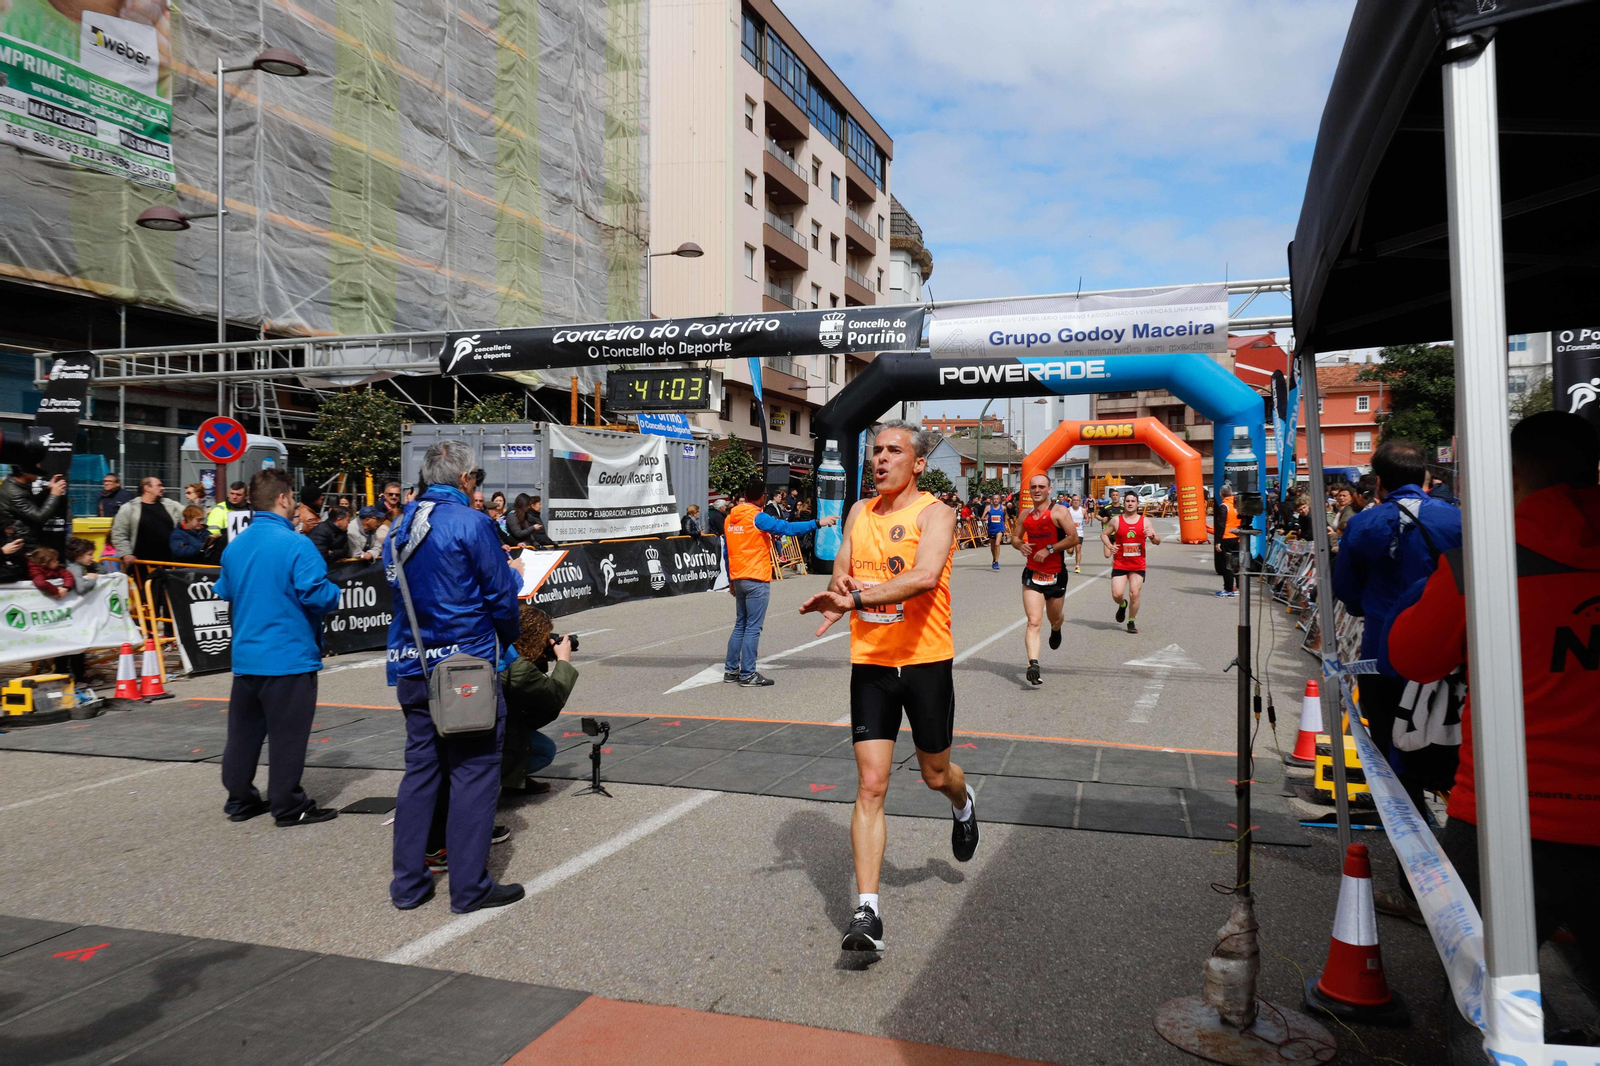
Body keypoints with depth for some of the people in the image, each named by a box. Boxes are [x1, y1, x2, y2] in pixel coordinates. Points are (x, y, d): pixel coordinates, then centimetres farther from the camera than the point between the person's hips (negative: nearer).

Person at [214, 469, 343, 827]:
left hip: (245, 658, 7)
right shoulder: (295, 545, -17)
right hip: (289, 656, -7)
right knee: (288, 735, 2)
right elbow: (318, 595, -22)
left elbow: (224, 593, 16)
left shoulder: (234, 546, 6)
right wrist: (335, 592, -2)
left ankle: (239, 799, 26)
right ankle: (288, 806, 10)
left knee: (244, 731, 16)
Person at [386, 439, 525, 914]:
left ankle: (408, 883, 19)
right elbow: (501, 595, -11)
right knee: (473, 772, 2)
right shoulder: (471, 522, -12)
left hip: (411, 666, 7)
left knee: (420, 769, 14)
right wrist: (514, 574, 12)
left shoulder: (401, 527, 10)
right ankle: (469, 886, 6)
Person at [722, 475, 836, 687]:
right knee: (753, 628, -2)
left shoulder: (730, 518, 8)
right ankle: (747, 675, 0)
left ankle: (731, 670, 17)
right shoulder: (758, 517, -13)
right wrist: (818, 523, -21)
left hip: (738, 579, 7)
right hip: (756, 580, -7)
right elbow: (787, 528, -23)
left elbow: (727, 552, 13)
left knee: (740, 625, 16)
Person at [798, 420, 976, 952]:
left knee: (936, 775, 15)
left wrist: (858, 596, -32)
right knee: (870, 785, -3)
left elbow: (925, 576, -27)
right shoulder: (860, 512, 9)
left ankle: (963, 805, 53)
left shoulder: (935, 513, -9)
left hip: (926, 661, -3)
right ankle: (867, 912, 0)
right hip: (870, 663, 3)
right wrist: (838, 595, -11)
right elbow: (841, 577, 13)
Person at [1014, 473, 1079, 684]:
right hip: (1032, 574, 2)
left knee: (1055, 619, 20)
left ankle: (1056, 630, 58)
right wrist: (1020, 545, -4)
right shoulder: (1025, 515, 7)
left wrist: (1049, 550, -20)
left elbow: (1073, 538, -15)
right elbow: (1015, 536, 19)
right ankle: (1033, 665, -22)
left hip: (1056, 574, -2)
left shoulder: (1059, 512, -9)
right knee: (1033, 622, -13)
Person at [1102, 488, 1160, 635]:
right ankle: (1122, 605, 29)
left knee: (1134, 594, -5)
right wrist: (1109, 546, -6)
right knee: (1117, 595, -8)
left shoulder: (1145, 521, 3)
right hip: (1120, 564, 0)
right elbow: (1104, 534, 13)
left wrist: (1152, 536, -19)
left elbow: (1158, 541, 4)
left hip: (1138, 565, 0)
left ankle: (1131, 622, 15)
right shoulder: (1116, 521, 1)